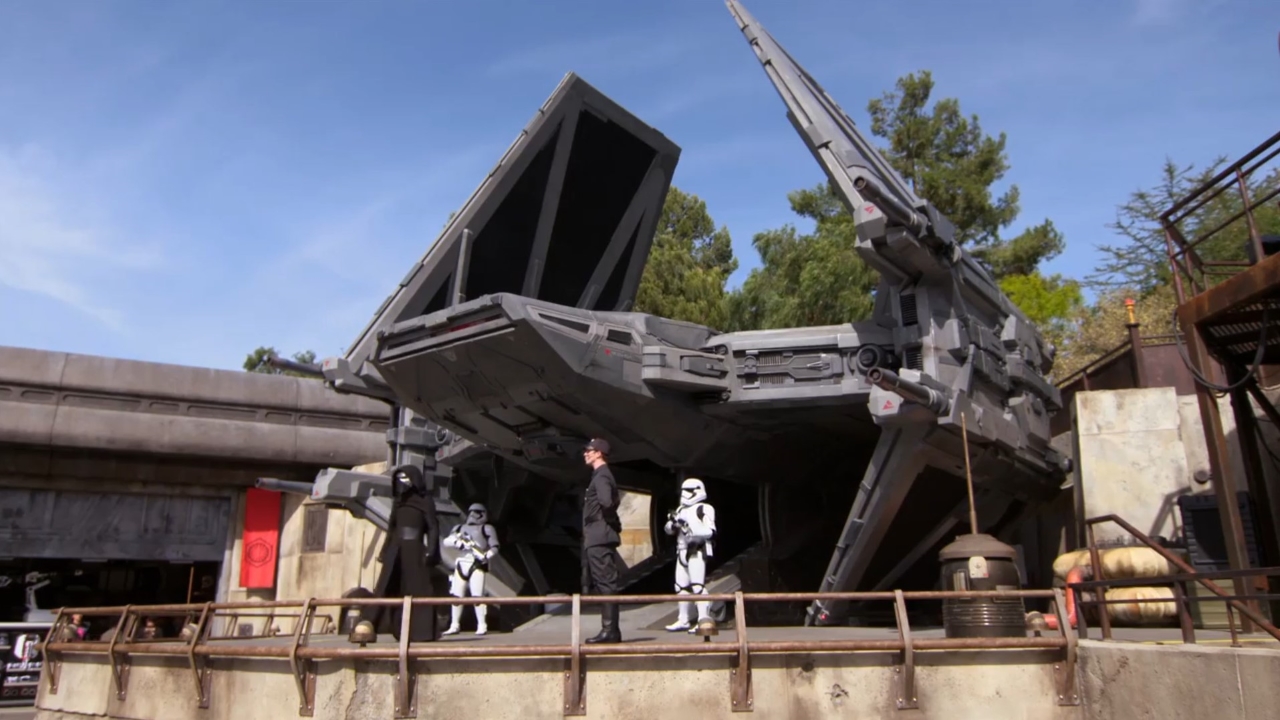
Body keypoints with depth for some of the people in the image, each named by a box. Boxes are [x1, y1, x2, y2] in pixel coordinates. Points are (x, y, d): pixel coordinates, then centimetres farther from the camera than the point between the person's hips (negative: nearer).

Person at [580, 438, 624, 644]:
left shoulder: (601, 476, -12)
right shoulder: (601, 475, 19)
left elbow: (606, 502, -28)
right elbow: (612, 502, 22)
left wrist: (610, 521, -11)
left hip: (600, 538, -10)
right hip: (596, 538, 10)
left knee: (606, 584, -8)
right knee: (604, 585, 12)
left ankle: (610, 630, -5)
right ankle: (610, 629, 17)